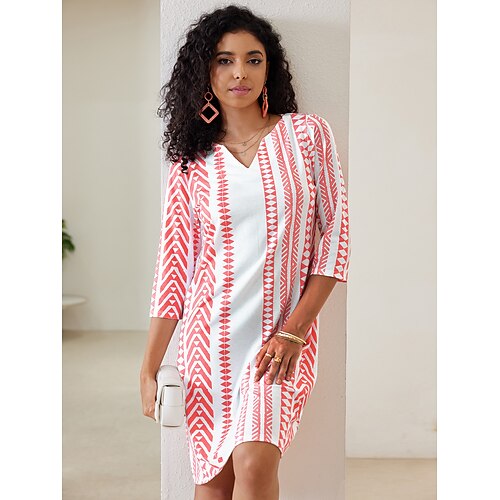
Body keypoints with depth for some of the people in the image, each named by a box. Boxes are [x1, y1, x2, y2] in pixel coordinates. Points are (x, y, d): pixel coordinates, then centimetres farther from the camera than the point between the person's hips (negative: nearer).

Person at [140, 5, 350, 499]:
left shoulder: (308, 133, 1)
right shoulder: (191, 160, 5)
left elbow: (335, 235, 0)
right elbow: (174, 265, 4)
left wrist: (294, 329, -9)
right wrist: (149, 369, 1)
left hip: (283, 335, -2)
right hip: (209, 333, 2)